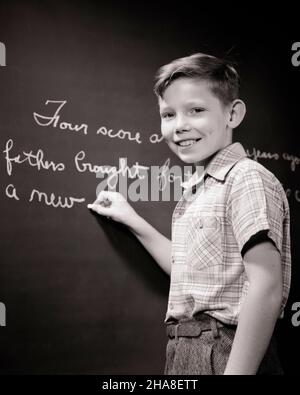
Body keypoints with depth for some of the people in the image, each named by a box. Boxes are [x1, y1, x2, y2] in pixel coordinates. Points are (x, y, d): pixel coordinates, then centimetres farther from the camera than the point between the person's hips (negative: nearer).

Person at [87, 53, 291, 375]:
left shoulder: (247, 178, -14)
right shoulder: (196, 190, 11)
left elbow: (266, 288, -21)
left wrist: (236, 370, -26)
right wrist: (131, 220, 17)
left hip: (226, 354, -8)